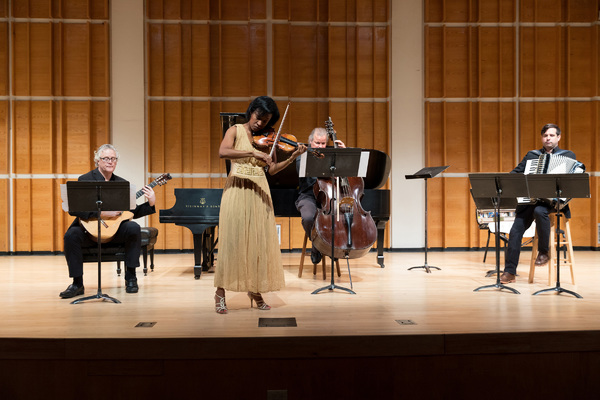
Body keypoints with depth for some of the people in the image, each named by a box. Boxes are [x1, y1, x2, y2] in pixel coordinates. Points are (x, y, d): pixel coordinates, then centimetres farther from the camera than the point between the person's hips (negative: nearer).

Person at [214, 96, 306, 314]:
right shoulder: (236, 131, 2)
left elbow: (272, 169, 5)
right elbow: (223, 152, -19)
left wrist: (293, 157, -8)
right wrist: (253, 152, -28)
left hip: (259, 192, 4)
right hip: (237, 189, -4)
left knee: (260, 241, 4)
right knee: (232, 240, -6)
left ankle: (255, 290, 15)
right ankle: (220, 292, 3)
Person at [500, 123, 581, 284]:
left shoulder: (568, 155, 12)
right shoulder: (531, 155, 20)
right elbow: (515, 172, 16)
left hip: (553, 199, -3)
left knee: (539, 211, -37)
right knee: (515, 231, -14)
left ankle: (544, 251, -15)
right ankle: (510, 272, -6)